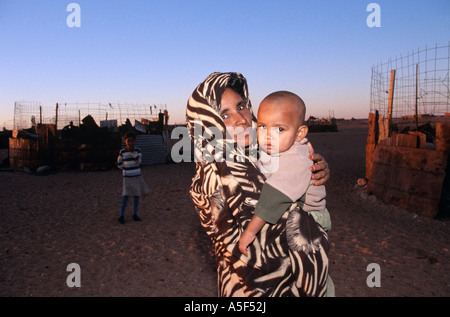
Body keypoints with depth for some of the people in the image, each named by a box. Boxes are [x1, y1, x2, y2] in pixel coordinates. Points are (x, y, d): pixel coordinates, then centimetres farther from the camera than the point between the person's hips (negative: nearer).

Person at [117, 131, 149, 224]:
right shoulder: (122, 152, -4)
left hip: (137, 176, 2)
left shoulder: (137, 150, -1)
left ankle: (135, 214, 17)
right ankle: (122, 215, 1)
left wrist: (132, 151, -20)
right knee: (126, 195, -7)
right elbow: (119, 165, 4)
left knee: (137, 194, 5)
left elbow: (138, 161, -15)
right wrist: (127, 168, 0)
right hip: (127, 177, -2)